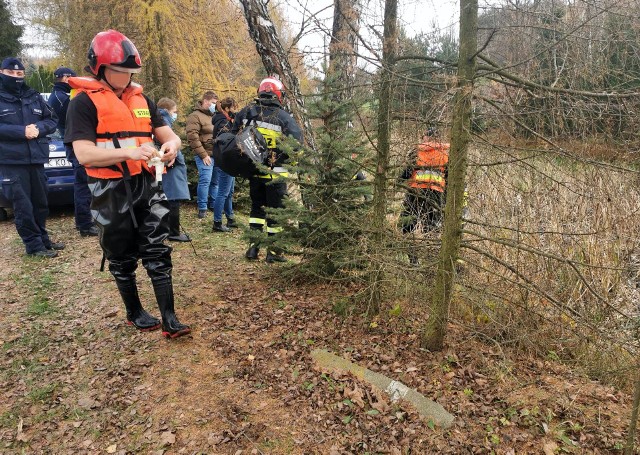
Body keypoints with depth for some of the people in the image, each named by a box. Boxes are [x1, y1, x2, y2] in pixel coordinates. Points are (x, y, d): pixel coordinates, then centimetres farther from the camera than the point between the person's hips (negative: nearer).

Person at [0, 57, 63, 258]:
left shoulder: (34, 97, 12)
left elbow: (52, 120, 11)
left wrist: (38, 128, -8)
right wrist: (21, 131, -18)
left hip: (36, 159, 4)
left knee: (40, 203, 13)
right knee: (23, 207, -4)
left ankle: (43, 239, 27)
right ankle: (34, 245, 5)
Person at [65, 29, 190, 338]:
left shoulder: (141, 99, 13)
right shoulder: (83, 103, -6)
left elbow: (168, 134, 13)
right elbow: (84, 153, -16)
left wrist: (172, 144, -12)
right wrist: (128, 152, -30)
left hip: (146, 184, 5)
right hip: (111, 191, -4)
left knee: (157, 253, 2)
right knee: (122, 258, 9)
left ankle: (169, 320, 6)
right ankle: (135, 313, 29)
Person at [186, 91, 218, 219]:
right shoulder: (195, 116, -5)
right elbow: (192, 137, -14)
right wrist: (203, 155, -16)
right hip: (205, 156, -7)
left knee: (215, 182, 13)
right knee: (205, 181, -9)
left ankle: (213, 205, 26)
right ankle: (202, 208, -1)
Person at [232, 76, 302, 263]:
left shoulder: (246, 112, 2)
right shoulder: (284, 117, -11)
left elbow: (232, 135, 8)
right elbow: (297, 141, -17)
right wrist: (283, 158, -2)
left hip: (252, 169, 4)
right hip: (275, 173, -4)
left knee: (257, 207, 19)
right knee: (275, 210, 7)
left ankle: (253, 247, 17)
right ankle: (273, 251, 13)